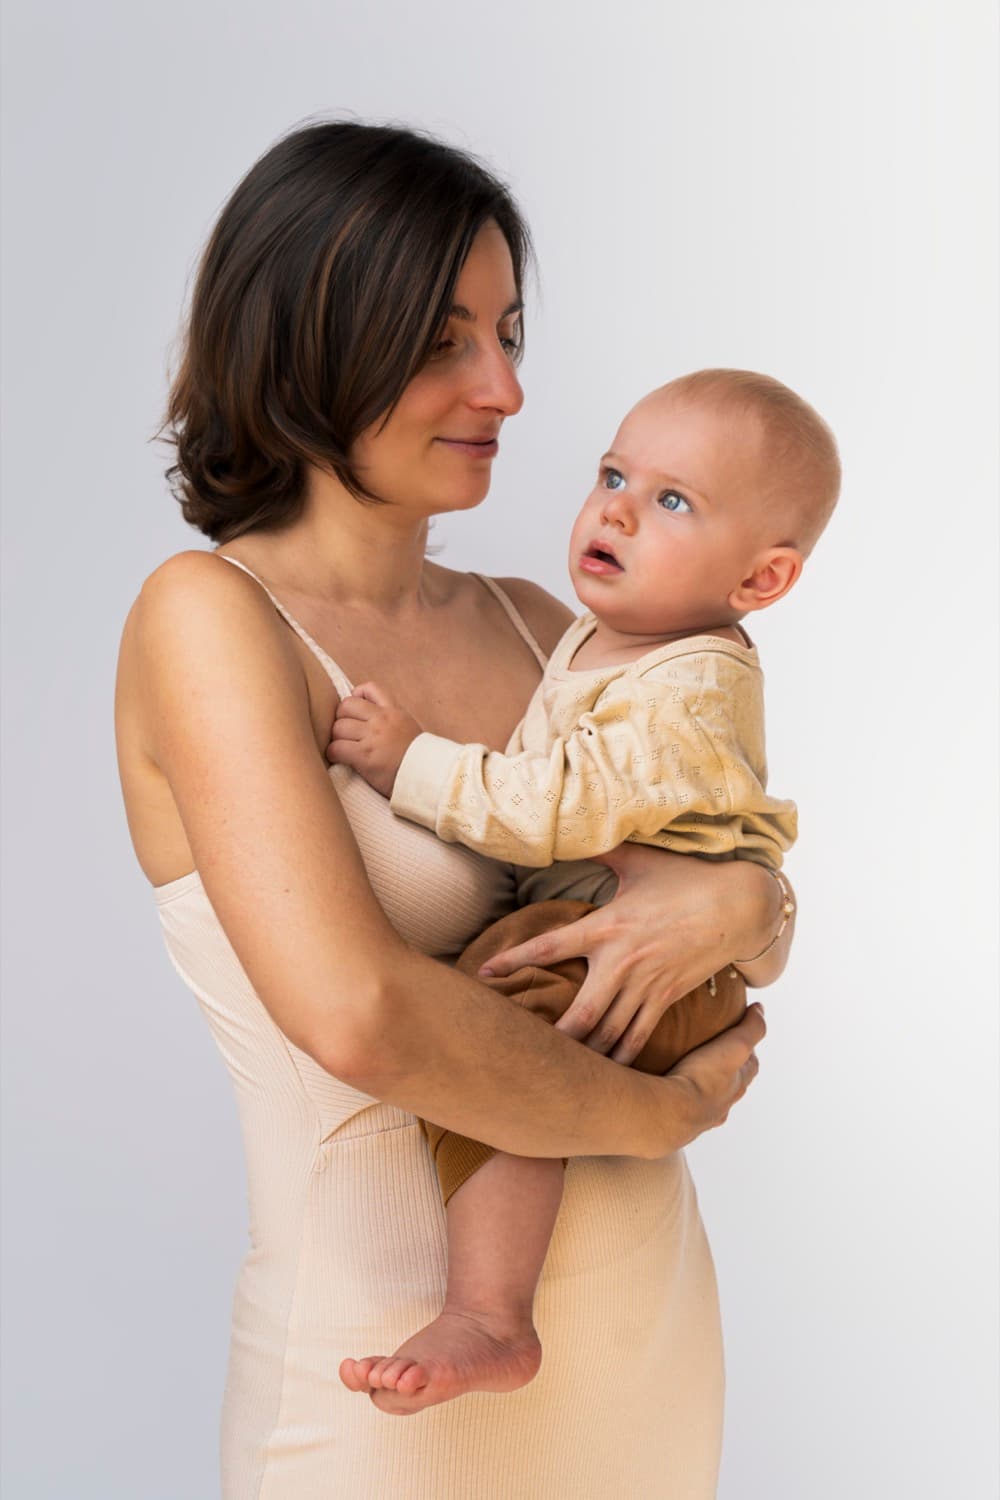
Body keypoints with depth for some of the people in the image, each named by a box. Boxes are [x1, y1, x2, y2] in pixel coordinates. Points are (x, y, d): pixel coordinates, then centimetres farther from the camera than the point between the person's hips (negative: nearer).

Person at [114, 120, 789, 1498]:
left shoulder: (533, 622, 3)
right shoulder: (210, 613, -15)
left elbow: (769, 923, 8)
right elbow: (355, 1011, -28)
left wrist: (730, 902, -15)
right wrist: (663, 1110, -15)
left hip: (649, 1305, 6)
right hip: (390, 1353, -6)